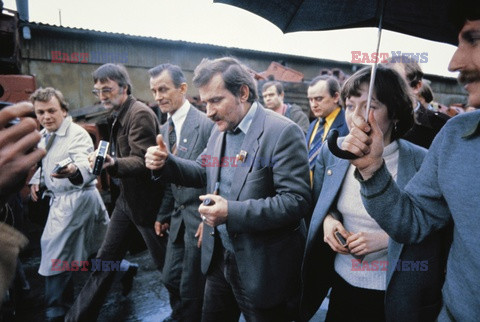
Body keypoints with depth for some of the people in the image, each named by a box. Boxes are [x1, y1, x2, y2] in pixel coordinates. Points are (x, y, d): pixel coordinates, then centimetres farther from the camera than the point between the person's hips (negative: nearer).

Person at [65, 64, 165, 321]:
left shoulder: (140, 114, -19)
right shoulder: (118, 115, 10)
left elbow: (142, 161, -25)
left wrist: (113, 164, -39)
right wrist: (103, 156, 4)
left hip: (145, 200, -8)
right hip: (126, 197, 9)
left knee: (164, 261, 8)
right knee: (105, 260, 15)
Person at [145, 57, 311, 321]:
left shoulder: (282, 132, -19)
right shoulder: (219, 131, 6)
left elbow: (296, 200, -23)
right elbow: (203, 172, 15)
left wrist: (233, 212, -30)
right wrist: (166, 163, -4)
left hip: (262, 269, -7)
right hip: (218, 259, 7)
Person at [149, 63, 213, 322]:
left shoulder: (206, 124, -17)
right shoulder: (166, 129, 8)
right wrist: (162, 215, 15)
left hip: (200, 216, -7)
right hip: (178, 215, 7)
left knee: (192, 288, 8)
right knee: (170, 279, 18)